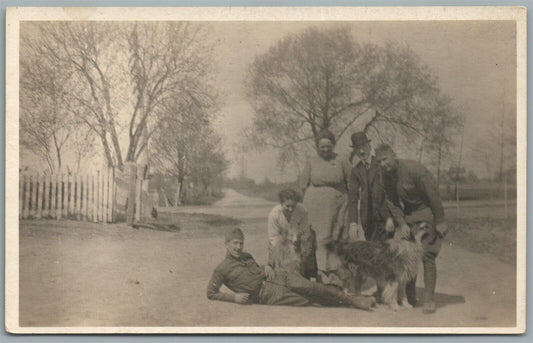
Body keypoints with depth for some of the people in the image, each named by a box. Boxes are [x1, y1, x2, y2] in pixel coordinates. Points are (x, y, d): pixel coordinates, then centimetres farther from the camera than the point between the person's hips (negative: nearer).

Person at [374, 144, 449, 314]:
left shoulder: (414, 169, -24)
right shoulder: (386, 176, -3)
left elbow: (433, 194, -20)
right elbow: (393, 203, 4)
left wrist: (439, 221, -17)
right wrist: (401, 223, -10)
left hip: (427, 212, -7)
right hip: (408, 214, 7)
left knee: (426, 254, -13)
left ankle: (429, 299, -6)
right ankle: (409, 297, 13)